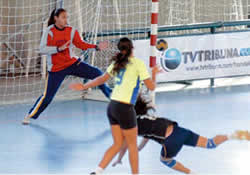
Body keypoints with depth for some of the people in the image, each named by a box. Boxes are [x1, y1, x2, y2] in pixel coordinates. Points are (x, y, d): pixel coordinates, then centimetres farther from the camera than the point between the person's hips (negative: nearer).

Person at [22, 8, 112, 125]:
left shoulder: (71, 31, -3)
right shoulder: (49, 32, -13)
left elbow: (81, 44, 2)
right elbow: (43, 49, -18)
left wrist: (97, 47, -9)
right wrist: (59, 48, -28)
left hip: (72, 63, 3)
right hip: (56, 69, -3)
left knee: (97, 73, -6)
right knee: (48, 96, -3)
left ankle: (111, 95, 11)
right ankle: (30, 115, 16)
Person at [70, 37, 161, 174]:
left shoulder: (117, 63, 10)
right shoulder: (138, 64, -8)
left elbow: (101, 79, 16)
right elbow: (151, 87, -5)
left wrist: (84, 87, 28)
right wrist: (154, 74, 13)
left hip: (112, 106, 7)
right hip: (124, 108, -7)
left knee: (117, 144, 13)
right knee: (132, 145, 8)